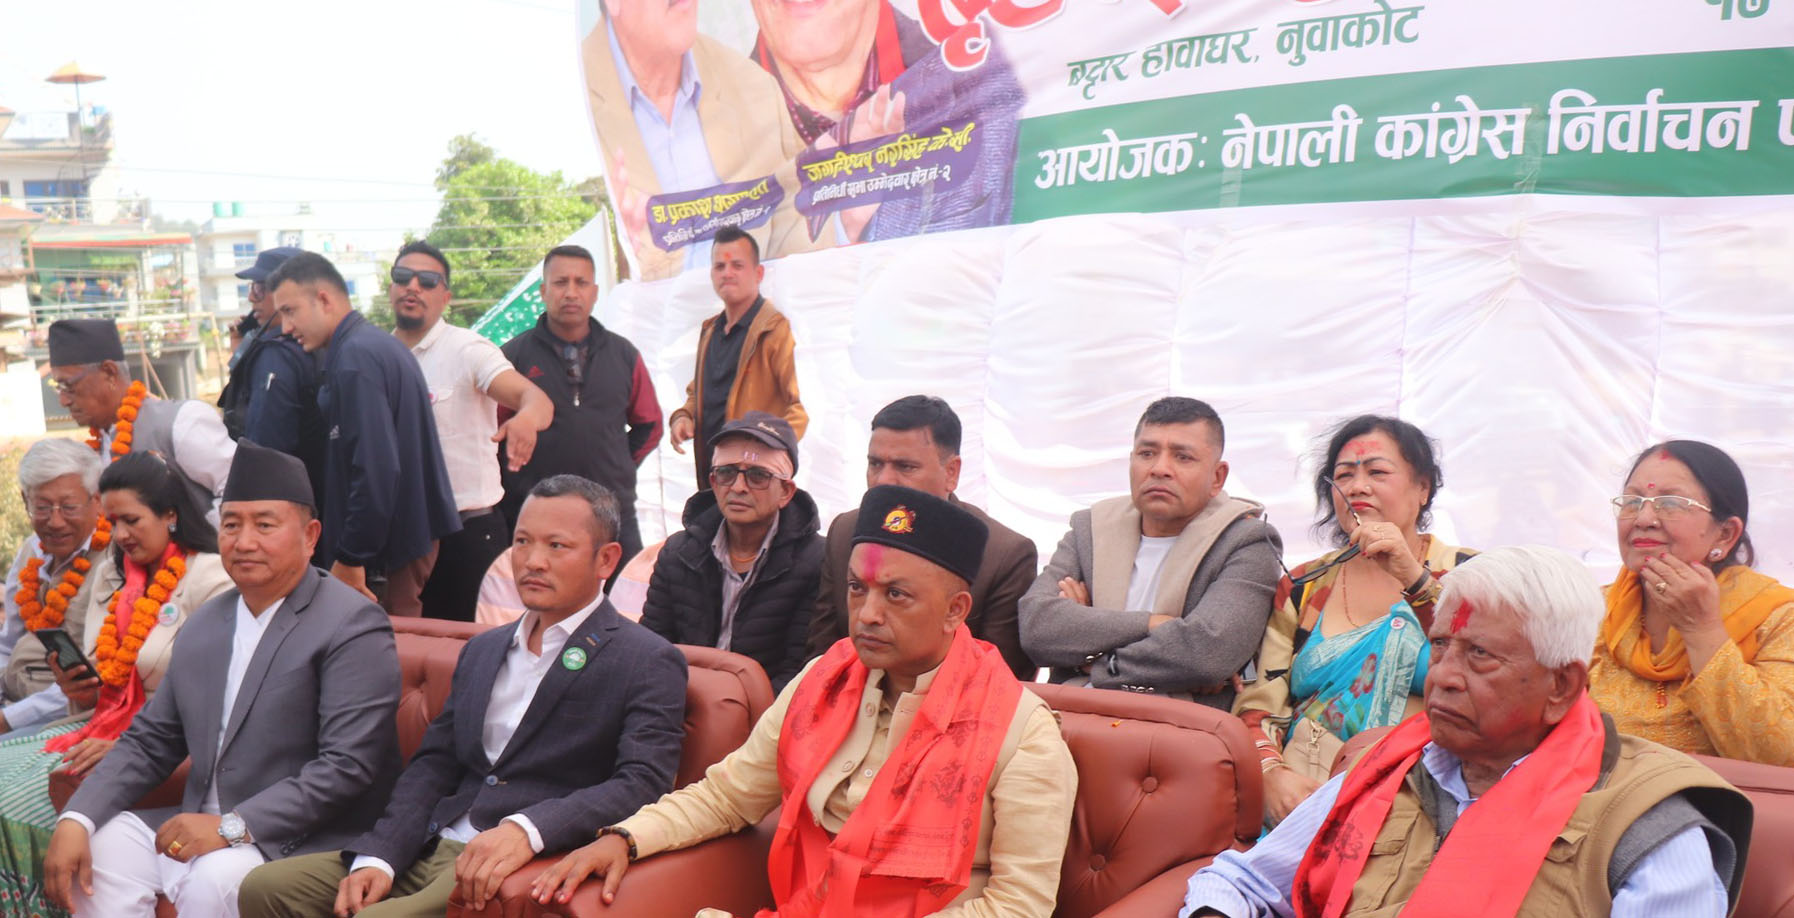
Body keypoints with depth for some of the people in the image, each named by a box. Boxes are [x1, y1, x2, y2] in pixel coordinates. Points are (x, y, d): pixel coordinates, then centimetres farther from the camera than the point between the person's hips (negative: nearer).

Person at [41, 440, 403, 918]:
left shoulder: (353, 626, -13)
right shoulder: (203, 626, 12)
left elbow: (348, 766, -21)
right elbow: (149, 740, 15)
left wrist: (232, 827, -23)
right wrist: (75, 819, -1)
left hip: (303, 842, -7)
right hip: (204, 826, 7)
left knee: (213, 879, -30)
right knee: (102, 847, -11)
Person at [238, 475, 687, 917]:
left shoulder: (649, 663, -3)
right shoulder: (481, 650, 21)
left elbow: (643, 782, -16)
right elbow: (432, 765, 14)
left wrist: (527, 830, -29)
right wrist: (377, 858, -2)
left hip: (530, 867, -6)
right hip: (436, 847, 7)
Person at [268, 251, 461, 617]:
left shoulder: (355, 357, -16)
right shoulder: (379, 343, 14)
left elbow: (376, 470, -23)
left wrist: (350, 559, -16)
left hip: (391, 546, -10)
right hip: (414, 531, 10)